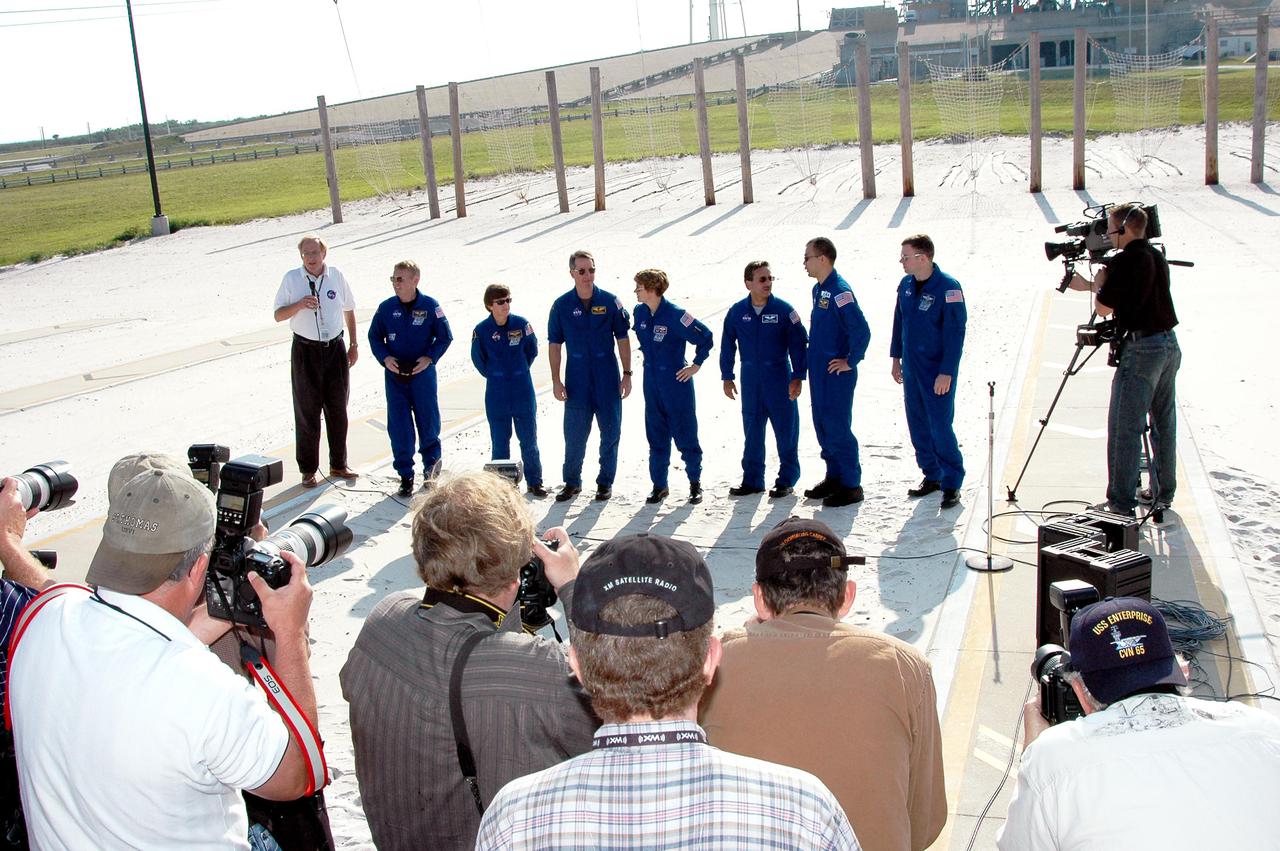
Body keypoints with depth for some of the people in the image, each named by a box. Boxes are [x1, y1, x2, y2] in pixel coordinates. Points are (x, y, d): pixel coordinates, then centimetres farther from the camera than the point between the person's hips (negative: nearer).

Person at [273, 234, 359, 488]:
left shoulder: (336, 276, 2)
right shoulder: (291, 278, -3)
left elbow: (349, 310, 13)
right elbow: (278, 315, -1)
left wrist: (353, 345, 12)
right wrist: (299, 304, -20)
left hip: (335, 348, 2)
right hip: (305, 351, -2)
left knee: (338, 409, 11)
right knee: (307, 412, 3)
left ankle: (338, 465, 25)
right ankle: (308, 470, 13)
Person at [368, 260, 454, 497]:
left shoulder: (430, 306, -7)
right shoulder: (386, 308, -1)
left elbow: (445, 337, 0)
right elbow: (374, 336, 9)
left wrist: (429, 357, -13)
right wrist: (385, 358, -8)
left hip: (423, 373, -1)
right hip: (394, 375, 2)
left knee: (428, 421, 9)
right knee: (399, 426, 1)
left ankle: (431, 463, 34)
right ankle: (405, 475, 12)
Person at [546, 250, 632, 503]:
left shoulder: (610, 301, -2)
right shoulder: (562, 305, -1)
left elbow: (622, 339, 3)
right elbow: (554, 344, 2)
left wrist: (627, 374, 0)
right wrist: (556, 381, -2)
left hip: (607, 377, 0)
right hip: (576, 376, 0)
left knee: (610, 431, 5)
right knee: (574, 433, 4)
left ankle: (605, 482, 19)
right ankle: (572, 482, 18)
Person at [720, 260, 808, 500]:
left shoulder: (783, 309, -8)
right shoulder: (737, 311, -1)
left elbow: (799, 344, -5)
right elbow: (727, 345, 9)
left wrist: (798, 377, -9)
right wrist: (727, 377, 7)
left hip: (779, 376, -2)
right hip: (750, 378, 3)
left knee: (786, 428, 2)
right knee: (752, 430, 10)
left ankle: (787, 480, 14)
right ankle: (752, 480, 21)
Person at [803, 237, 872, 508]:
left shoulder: (839, 291, -20)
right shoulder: (818, 289, 10)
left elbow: (861, 330, -27)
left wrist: (850, 361, -19)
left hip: (837, 374, -9)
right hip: (818, 370, 9)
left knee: (837, 427, -4)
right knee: (823, 425, 15)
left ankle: (851, 485, 6)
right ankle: (834, 477, 28)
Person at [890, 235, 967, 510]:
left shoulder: (948, 288, -16)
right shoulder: (906, 284, 5)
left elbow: (955, 332, -16)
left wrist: (946, 373, -17)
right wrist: (896, 357, 16)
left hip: (938, 373, -7)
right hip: (911, 368, 7)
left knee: (940, 427, -6)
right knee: (918, 424, 11)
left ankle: (952, 483, 6)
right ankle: (932, 475, 25)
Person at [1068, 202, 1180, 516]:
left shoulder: (1124, 261, -14)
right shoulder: (1158, 257, 13)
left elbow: (1103, 308, -9)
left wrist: (1098, 281, 8)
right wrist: (1089, 286, 26)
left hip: (1142, 349, -9)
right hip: (1169, 344, 9)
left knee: (1124, 428, -6)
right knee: (1163, 422, 16)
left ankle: (1121, 505, -6)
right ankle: (1162, 493, 26)